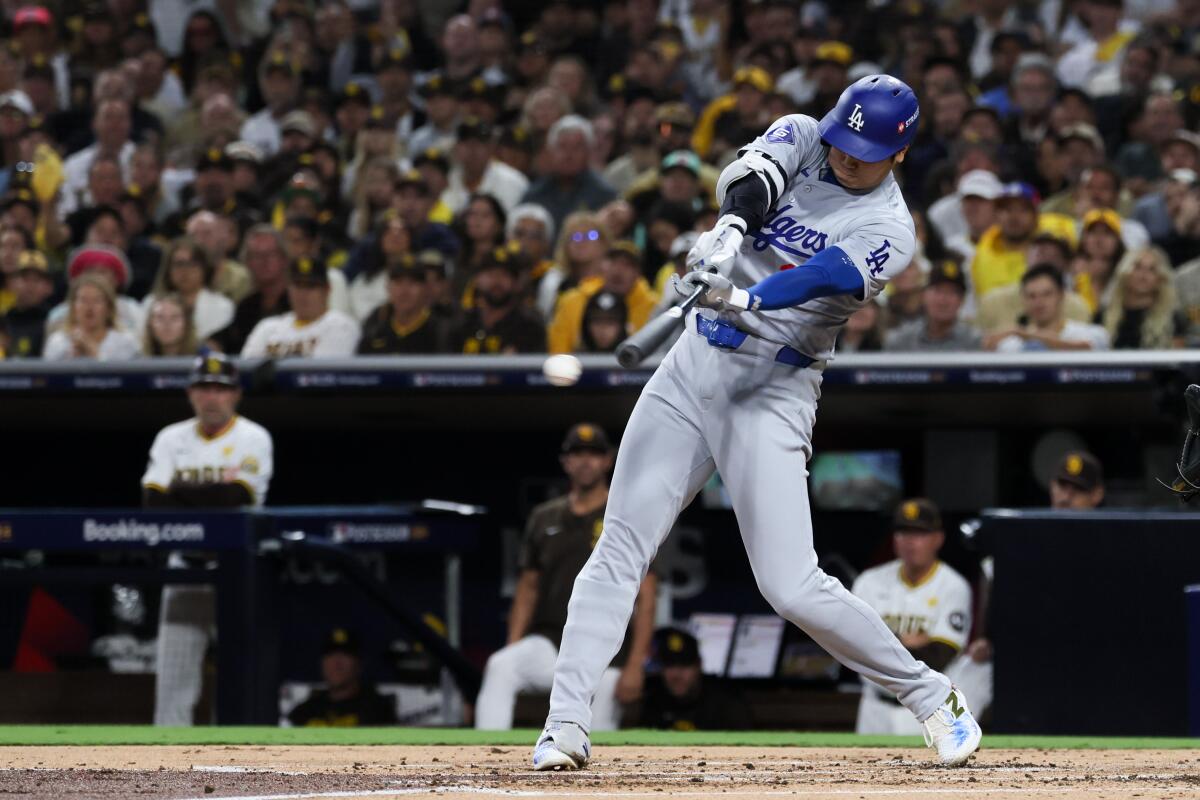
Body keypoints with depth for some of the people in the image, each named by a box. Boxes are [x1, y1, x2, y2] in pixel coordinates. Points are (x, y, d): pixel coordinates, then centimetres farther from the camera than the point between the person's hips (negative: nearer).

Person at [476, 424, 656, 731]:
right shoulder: (544, 518, 14)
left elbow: (646, 597, -3)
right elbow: (527, 589, 16)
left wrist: (634, 665, -12)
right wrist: (512, 648, 2)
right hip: (549, 643, 2)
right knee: (500, 667, -29)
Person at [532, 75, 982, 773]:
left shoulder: (890, 231, -9)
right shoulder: (803, 140, 5)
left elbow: (823, 277, -27)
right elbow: (751, 176, -16)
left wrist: (742, 298, -45)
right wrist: (731, 227, -38)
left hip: (775, 392, -5)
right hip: (695, 365, 5)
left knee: (792, 586, -11)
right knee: (621, 547, -3)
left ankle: (933, 698, 5)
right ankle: (566, 726, -3)